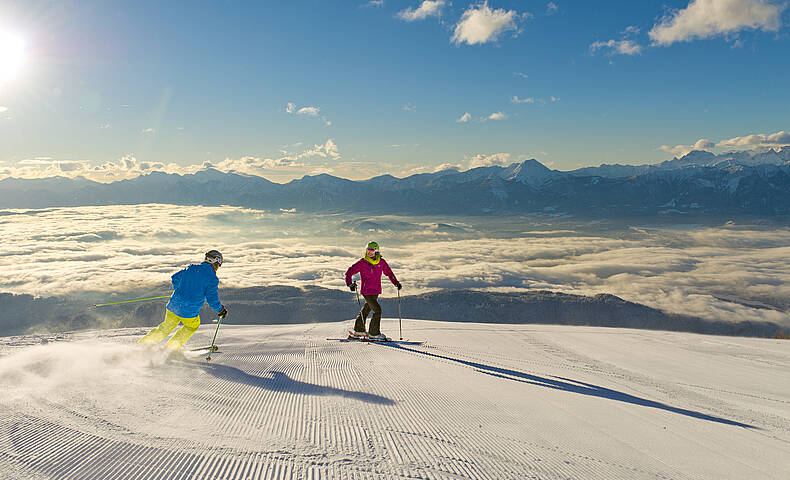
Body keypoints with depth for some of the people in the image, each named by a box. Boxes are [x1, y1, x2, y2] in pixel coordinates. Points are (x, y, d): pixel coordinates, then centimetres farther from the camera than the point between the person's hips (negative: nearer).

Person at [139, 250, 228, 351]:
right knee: (192, 326, 27)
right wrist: (221, 309, 5)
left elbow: (175, 278, 17)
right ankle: (171, 348, 23)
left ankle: (142, 344, 24)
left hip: (173, 306, 5)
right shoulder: (212, 278, -10)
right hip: (189, 312, -5)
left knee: (167, 326, 27)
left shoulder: (192, 267, 7)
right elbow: (212, 299, -12)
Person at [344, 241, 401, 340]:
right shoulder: (362, 263, -9)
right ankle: (374, 333, -1)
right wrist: (350, 284, -14)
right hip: (367, 292, -5)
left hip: (376, 291, 5)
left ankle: (358, 330, 34)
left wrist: (396, 283, 8)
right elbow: (349, 272, -3)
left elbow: (389, 273, 14)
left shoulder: (381, 262, 1)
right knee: (377, 310, -12)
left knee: (366, 309, 18)